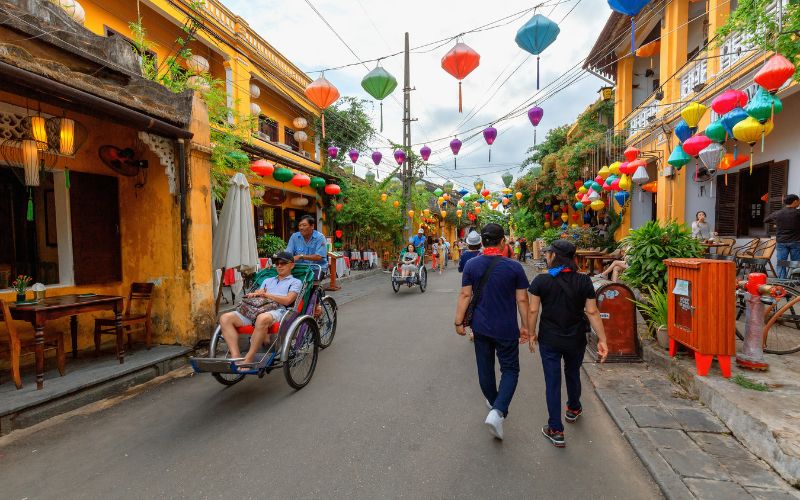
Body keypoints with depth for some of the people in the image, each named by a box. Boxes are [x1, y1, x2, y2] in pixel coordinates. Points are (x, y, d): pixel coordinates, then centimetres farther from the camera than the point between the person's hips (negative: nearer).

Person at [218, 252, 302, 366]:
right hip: (255, 309, 6)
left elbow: (287, 300, -1)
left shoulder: (295, 282, 16)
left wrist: (265, 294, 0)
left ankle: (248, 360, -33)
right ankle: (236, 357, -26)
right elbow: (256, 296, 25)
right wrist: (255, 294, 1)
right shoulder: (268, 280, 35)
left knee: (262, 318, -42)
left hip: (277, 311, -6)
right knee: (225, 318, -18)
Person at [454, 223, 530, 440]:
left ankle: (494, 403, 40)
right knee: (510, 370, 11)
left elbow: (465, 295, -7)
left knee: (485, 368, 19)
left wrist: (459, 322, 2)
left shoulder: (471, 264, -8)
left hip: (481, 327, 3)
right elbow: (522, 299, -6)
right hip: (506, 329, -2)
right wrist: (525, 326, 5)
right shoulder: (514, 267, -11)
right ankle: (498, 411, -5)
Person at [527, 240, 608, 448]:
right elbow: (592, 312, -8)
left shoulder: (541, 280, -13)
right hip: (576, 340, 3)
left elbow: (533, 310, -12)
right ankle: (573, 409, 52)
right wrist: (602, 339, -2)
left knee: (552, 382, 8)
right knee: (573, 374, 27)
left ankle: (556, 431, 15)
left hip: (549, 340, -3)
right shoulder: (584, 281, -8)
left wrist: (532, 333, 1)